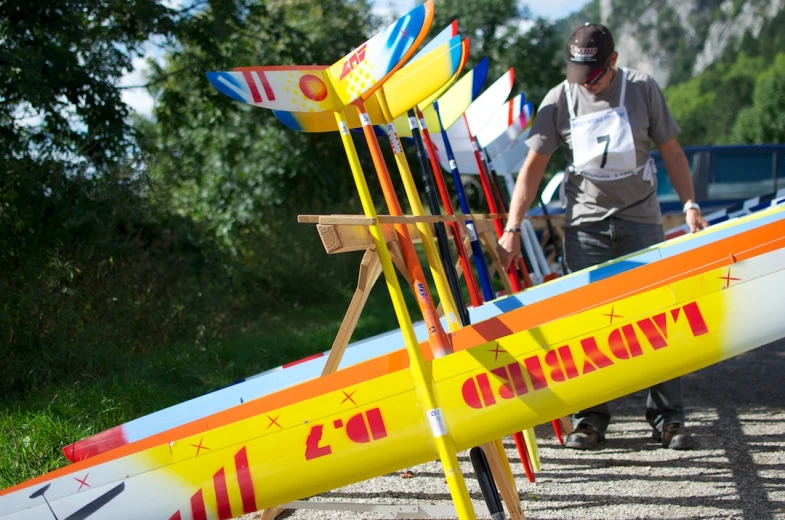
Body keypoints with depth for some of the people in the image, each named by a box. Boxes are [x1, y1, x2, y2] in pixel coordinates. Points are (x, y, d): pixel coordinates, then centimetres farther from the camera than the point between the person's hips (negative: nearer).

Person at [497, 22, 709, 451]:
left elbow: (671, 151, 6)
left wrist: (690, 204, -4)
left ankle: (668, 418, 5)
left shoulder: (642, 89, -2)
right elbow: (533, 167, 0)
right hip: (584, 222, 0)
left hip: (640, 220, 0)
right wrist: (512, 229, -6)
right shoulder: (559, 100, -2)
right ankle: (589, 418, 9)